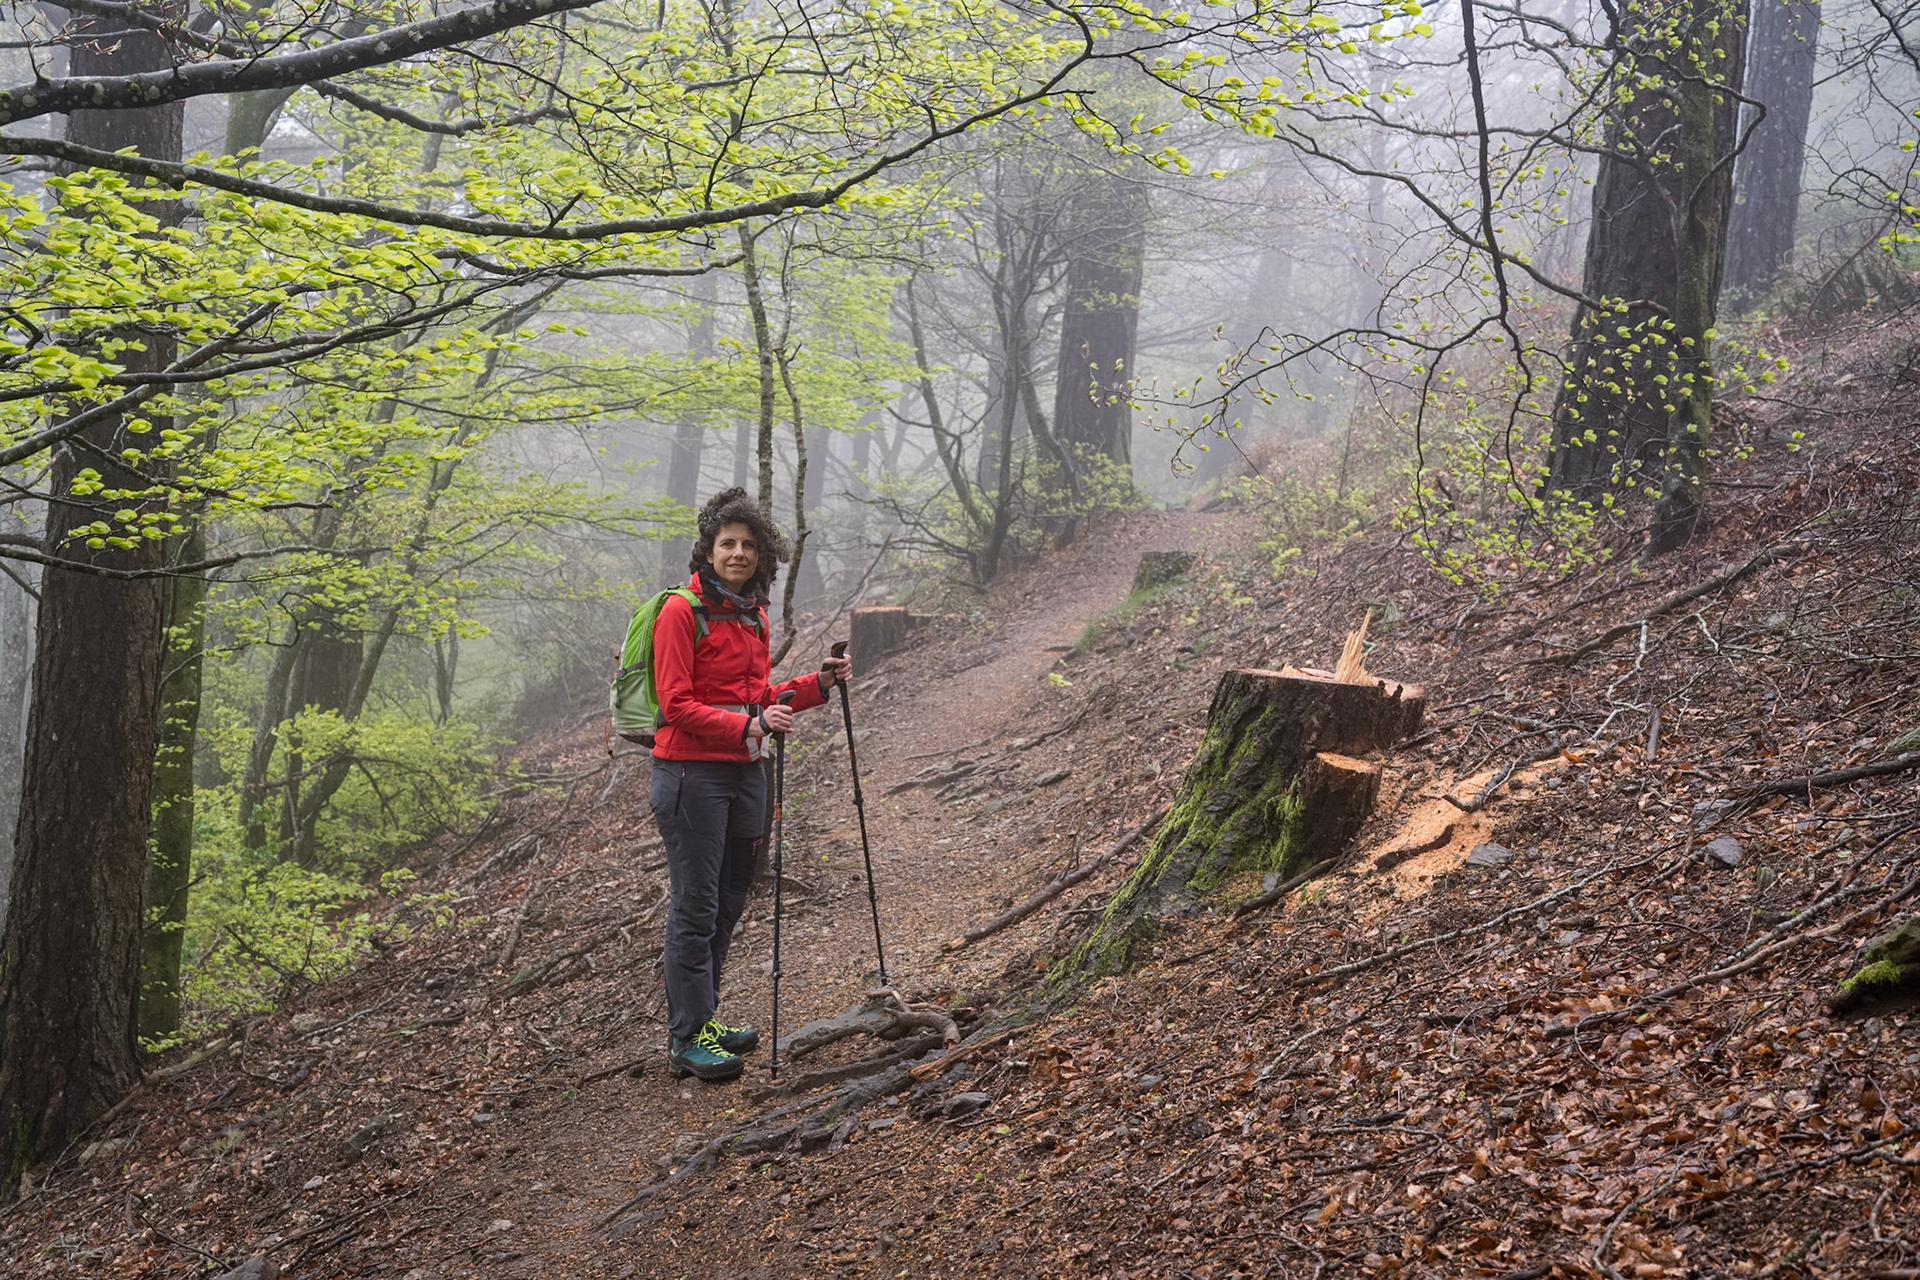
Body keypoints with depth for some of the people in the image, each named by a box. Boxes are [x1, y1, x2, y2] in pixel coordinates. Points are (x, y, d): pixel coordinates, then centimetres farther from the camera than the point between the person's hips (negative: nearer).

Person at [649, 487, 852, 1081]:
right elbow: (677, 704, -16)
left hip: (744, 773, 8)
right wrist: (749, 726, -25)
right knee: (695, 907, -5)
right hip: (692, 772, -8)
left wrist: (819, 683, 8)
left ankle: (700, 1019, 23)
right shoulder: (682, 611, -10)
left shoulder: (753, 615, 13)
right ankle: (687, 1038, 0)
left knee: (728, 903, 12)